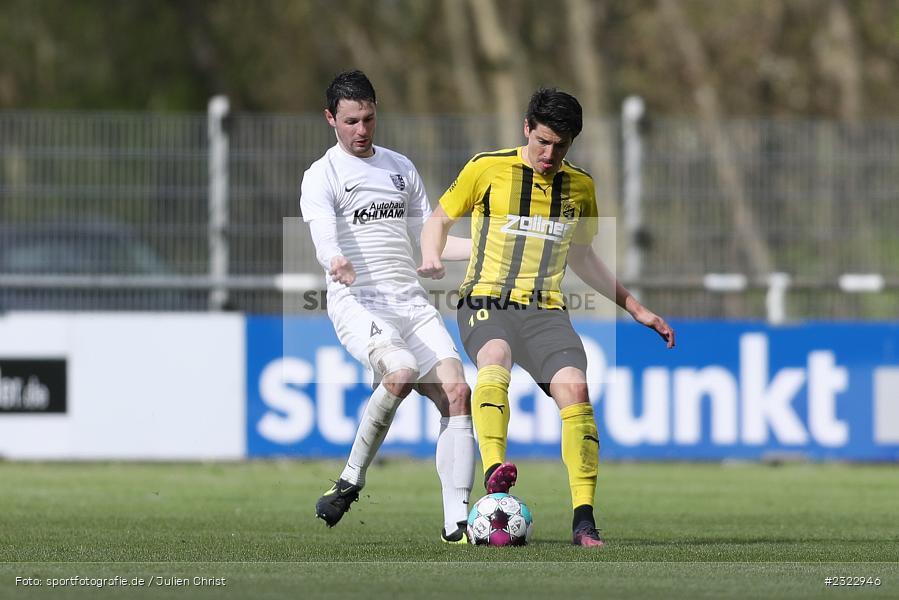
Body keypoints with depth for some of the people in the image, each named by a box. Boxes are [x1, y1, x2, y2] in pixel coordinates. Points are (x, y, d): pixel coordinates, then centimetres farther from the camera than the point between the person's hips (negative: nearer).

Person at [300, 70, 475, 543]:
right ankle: (350, 481, -13)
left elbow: (426, 239, 26)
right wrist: (336, 262, -40)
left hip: (411, 301, 6)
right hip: (356, 303, -6)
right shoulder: (322, 176, 2)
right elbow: (323, 237, -17)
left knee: (456, 391, -14)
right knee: (402, 372, -33)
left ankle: (456, 522, -13)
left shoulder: (401, 168, 21)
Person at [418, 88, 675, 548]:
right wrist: (431, 257, -8)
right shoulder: (487, 168, 3)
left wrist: (634, 308, 25)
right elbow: (440, 219, 14)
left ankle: (584, 520, -23)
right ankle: (493, 473, -55)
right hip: (484, 301, -3)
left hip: (544, 310, 3)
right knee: (494, 359, -37)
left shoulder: (580, 186, 13)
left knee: (574, 388, -23)